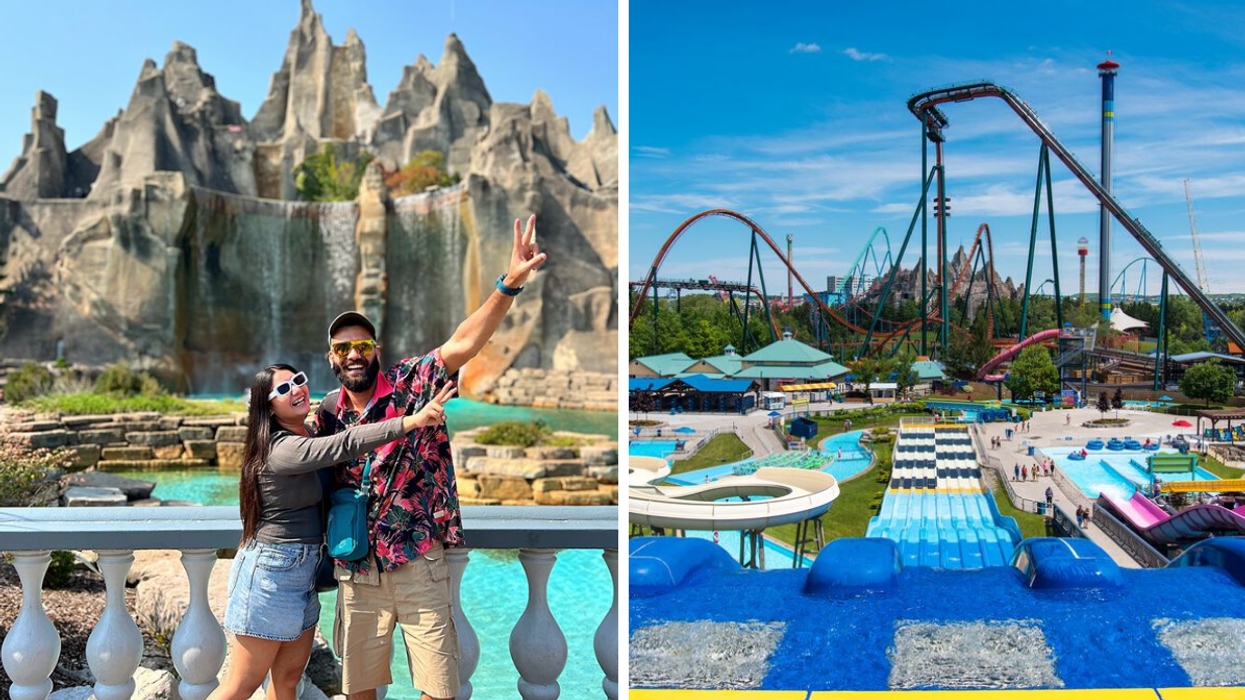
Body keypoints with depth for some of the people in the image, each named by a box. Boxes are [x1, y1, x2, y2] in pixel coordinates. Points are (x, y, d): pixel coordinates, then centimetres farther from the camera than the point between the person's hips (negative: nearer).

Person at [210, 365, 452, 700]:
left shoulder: (304, 439, 8)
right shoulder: (282, 449, -21)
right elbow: (345, 445, -35)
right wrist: (412, 421, -43)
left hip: (303, 573, 9)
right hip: (271, 573, -9)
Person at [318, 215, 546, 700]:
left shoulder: (410, 384, -5)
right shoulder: (328, 415, 6)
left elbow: (463, 345, -22)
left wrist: (510, 283, -35)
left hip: (418, 564, -3)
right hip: (356, 572, 3)